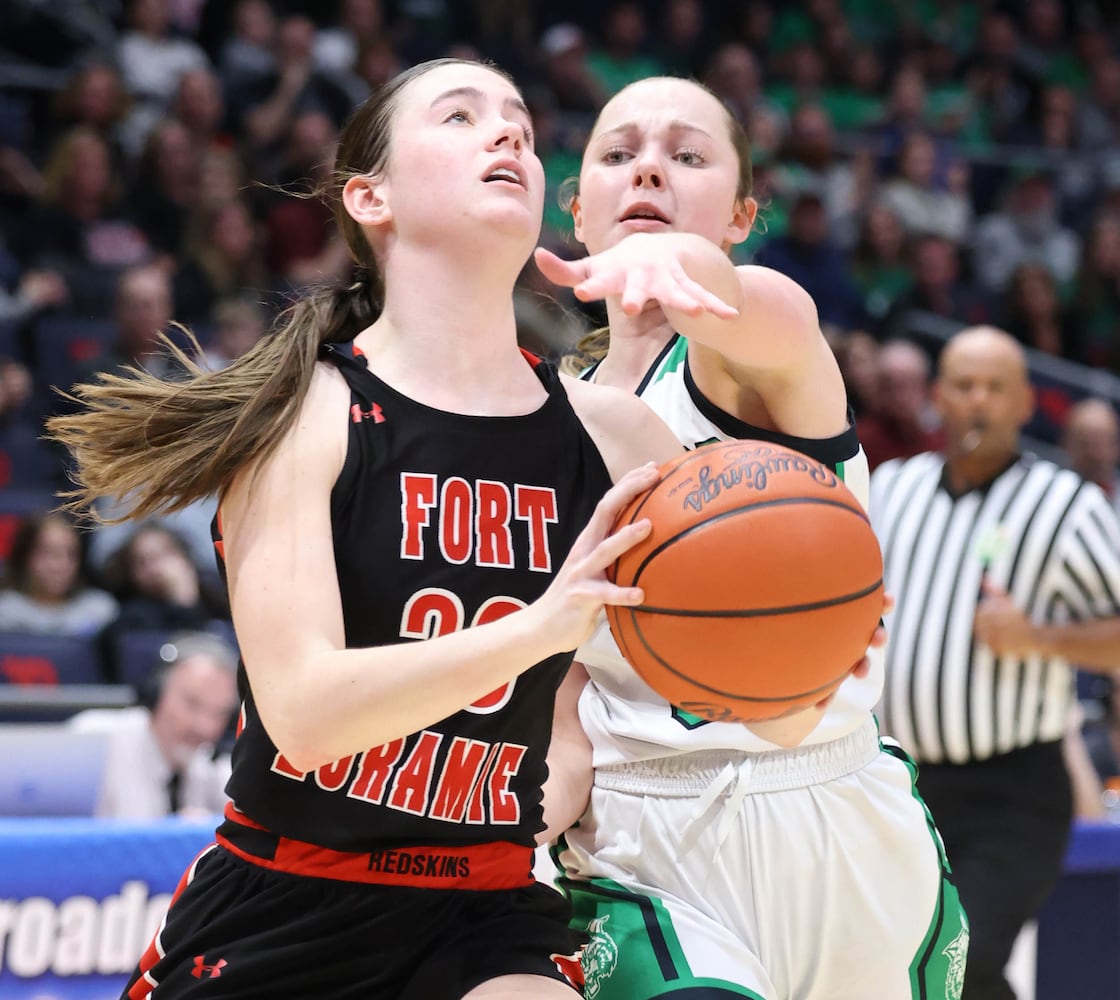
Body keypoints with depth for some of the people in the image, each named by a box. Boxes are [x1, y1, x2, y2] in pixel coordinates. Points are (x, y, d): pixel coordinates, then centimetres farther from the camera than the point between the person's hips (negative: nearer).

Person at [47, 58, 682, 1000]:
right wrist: (540, 626, -32)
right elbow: (305, 711, -20)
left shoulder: (612, 433, 1)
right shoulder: (302, 408, -9)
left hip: (489, 921, 2)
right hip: (276, 919, -1)